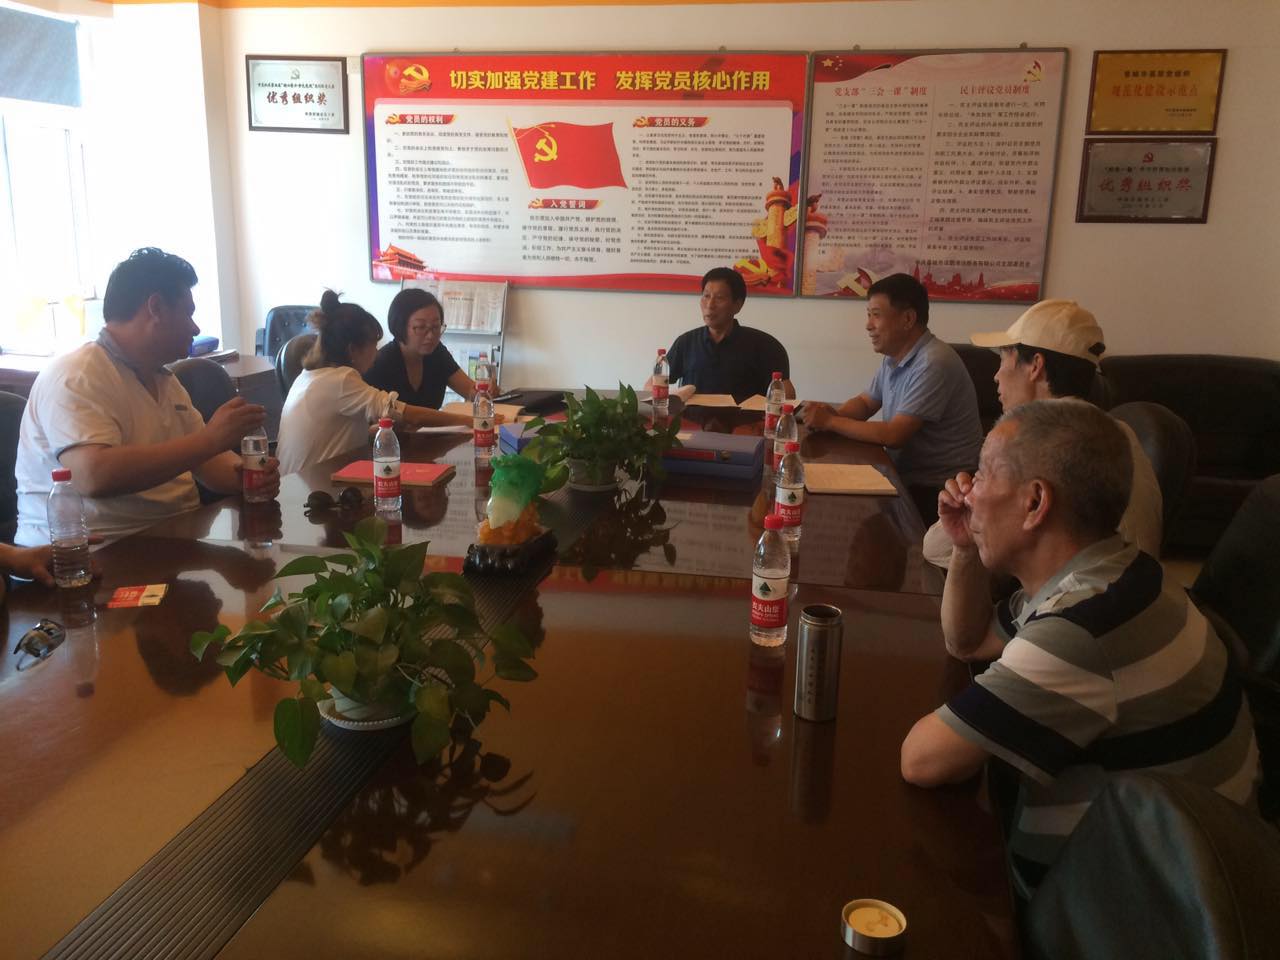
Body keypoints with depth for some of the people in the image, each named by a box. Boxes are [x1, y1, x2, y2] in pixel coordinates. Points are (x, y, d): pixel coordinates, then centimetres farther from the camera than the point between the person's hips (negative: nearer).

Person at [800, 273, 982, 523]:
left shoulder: (933, 364, -23)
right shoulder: (894, 356, 6)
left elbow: (893, 435, -25)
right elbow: (865, 402, 17)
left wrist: (830, 422, -17)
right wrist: (833, 413, -5)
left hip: (937, 490, -8)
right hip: (905, 475, 8)